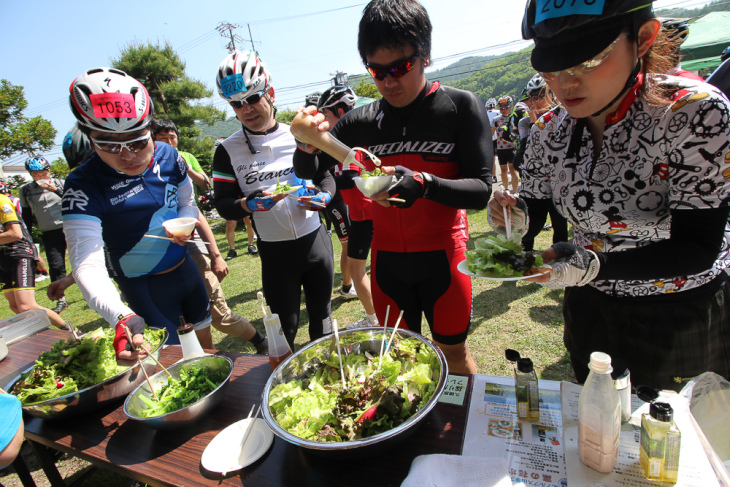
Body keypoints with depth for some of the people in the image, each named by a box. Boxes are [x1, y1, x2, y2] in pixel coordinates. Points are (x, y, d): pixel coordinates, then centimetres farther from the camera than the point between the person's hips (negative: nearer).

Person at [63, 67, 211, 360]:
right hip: (144, 289, -5)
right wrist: (122, 317, -49)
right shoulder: (84, 185, -22)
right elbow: (88, 264, -31)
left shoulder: (168, 156, -8)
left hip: (185, 269, 5)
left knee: (205, 344, 22)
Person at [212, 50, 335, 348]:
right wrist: (249, 204, -23)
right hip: (275, 253, -2)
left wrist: (322, 197, -11)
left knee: (321, 318, 19)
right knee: (285, 329, 6)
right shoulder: (228, 150, -4)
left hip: (316, 241, 3)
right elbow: (222, 204, -3)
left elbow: (326, 177, 11)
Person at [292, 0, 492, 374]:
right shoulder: (362, 121, -1)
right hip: (387, 258, 3)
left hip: (441, 255, -2)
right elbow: (307, 172, 5)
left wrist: (422, 184, -31)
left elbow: (481, 190, -13)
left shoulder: (460, 107, -8)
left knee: (454, 352, 14)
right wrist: (308, 143, -18)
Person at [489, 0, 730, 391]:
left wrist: (594, 265, -40)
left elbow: (698, 249, -26)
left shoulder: (697, 113, -25)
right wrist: (515, 218, -23)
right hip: (590, 307, 4)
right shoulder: (549, 131, -13)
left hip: (683, 317, -3)